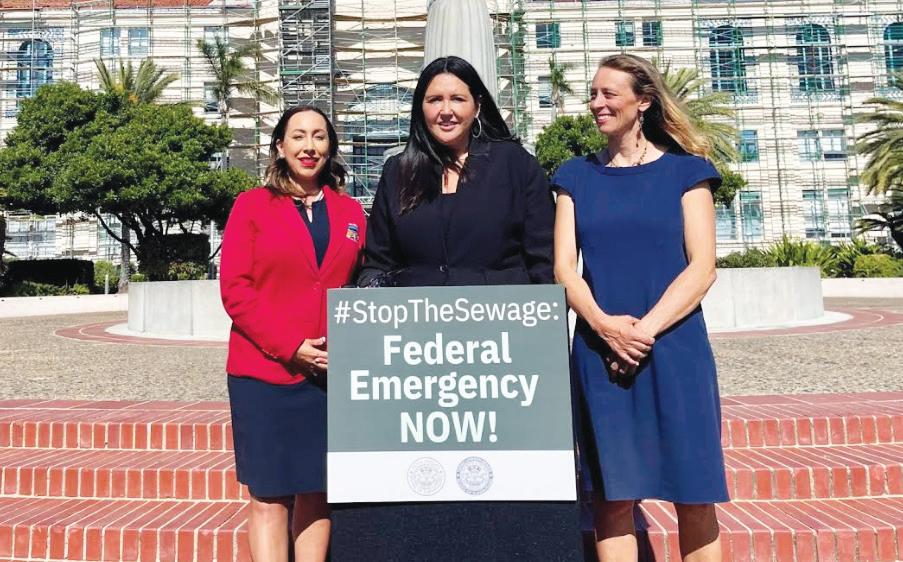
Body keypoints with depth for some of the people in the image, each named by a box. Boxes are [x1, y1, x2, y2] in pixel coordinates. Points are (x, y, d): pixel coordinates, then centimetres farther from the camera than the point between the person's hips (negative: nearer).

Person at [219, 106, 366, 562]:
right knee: (268, 495, 3)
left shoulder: (350, 212, 12)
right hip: (264, 372, -2)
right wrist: (290, 346, -12)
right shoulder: (252, 206, 4)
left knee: (317, 493, 10)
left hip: (332, 374, 3)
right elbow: (235, 288, -3)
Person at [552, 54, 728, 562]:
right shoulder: (577, 176, 12)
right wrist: (604, 324, -13)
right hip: (601, 354, 2)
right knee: (613, 496, 5)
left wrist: (646, 329, -14)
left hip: (674, 350, -1)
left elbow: (702, 268, -2)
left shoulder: (684, 170, 6)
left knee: (694, 497, 4)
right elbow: (564, 267, 3)